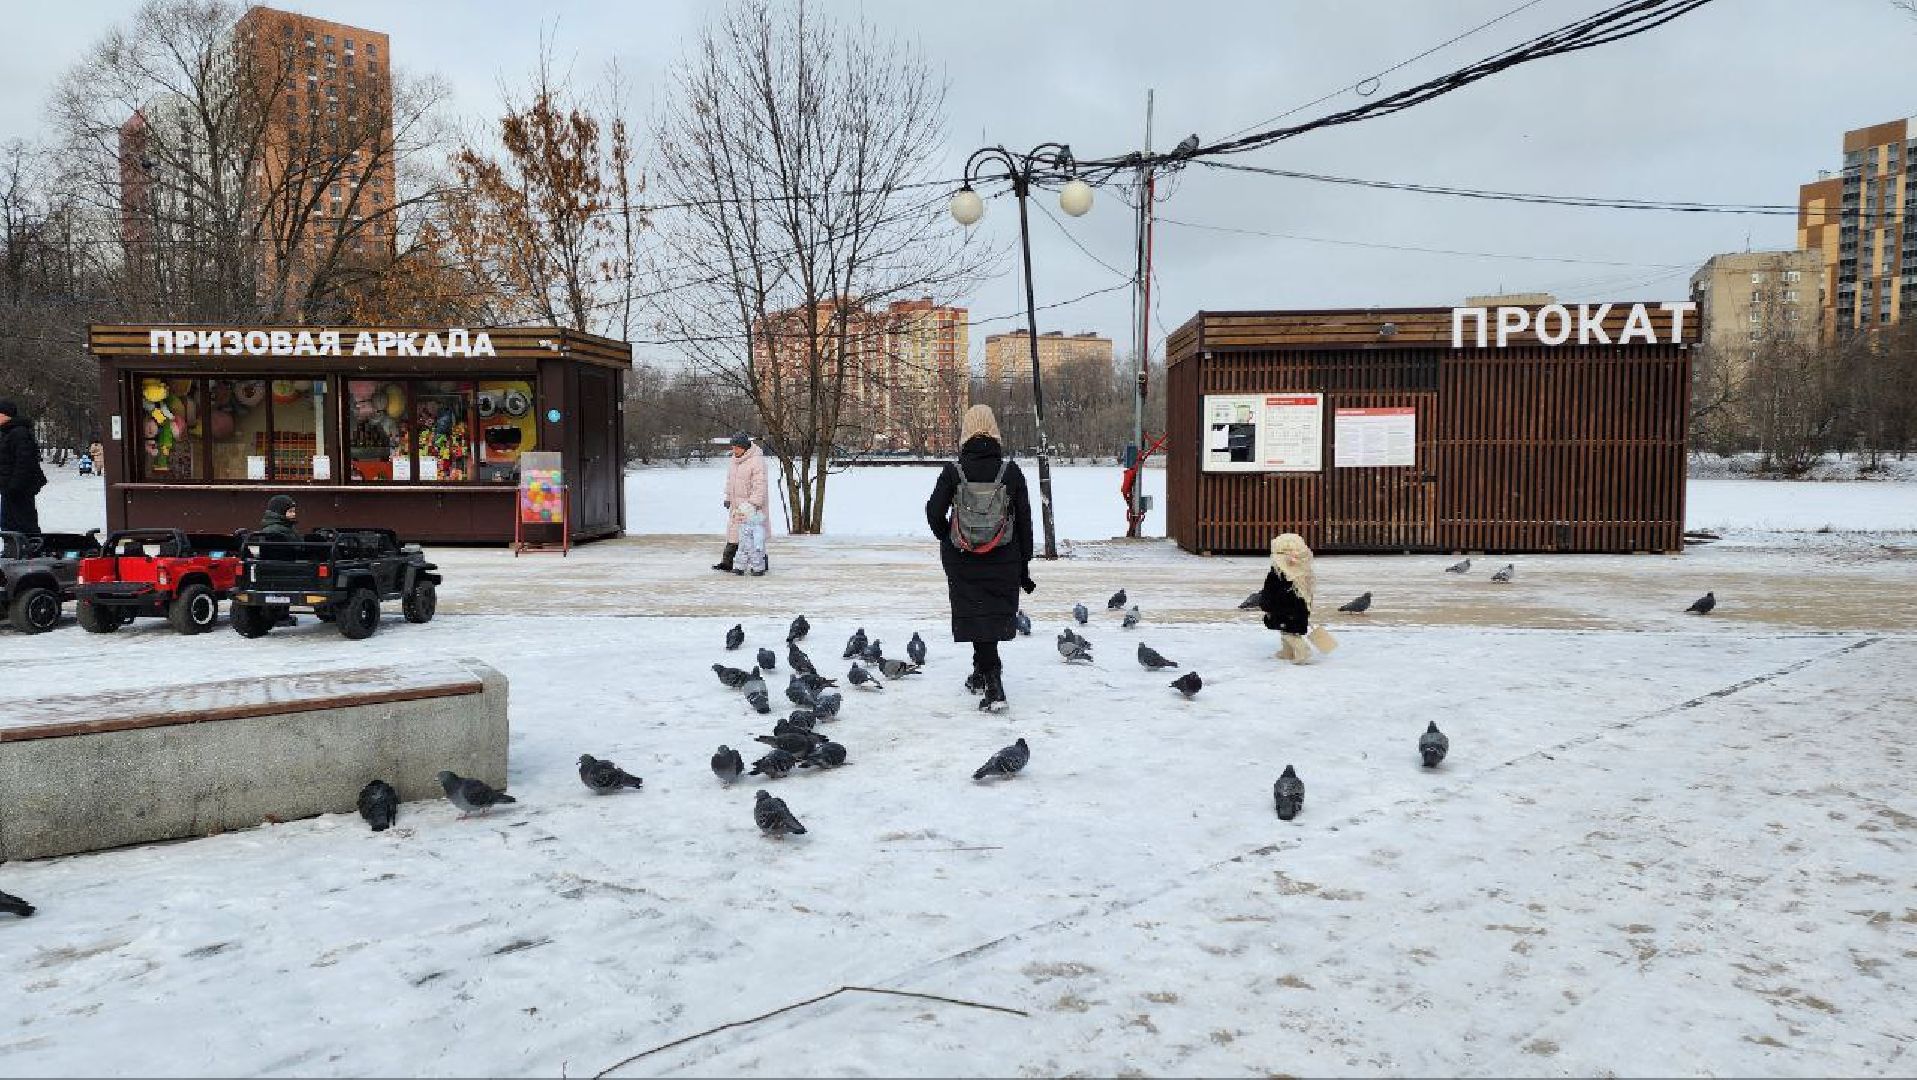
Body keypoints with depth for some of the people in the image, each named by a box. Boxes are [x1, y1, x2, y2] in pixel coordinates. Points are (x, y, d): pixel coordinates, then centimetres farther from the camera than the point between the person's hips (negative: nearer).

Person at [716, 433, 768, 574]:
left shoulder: (756, 461, -18)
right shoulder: (734, 460, 10)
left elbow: (759, 485, -22)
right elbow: (730, 479, 22)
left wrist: (754, 504, -26)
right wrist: (728, 497, 20)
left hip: (751, 505, -8)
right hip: (736, 504, 8)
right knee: (733, 533, 12)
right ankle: (727, 563, 19)